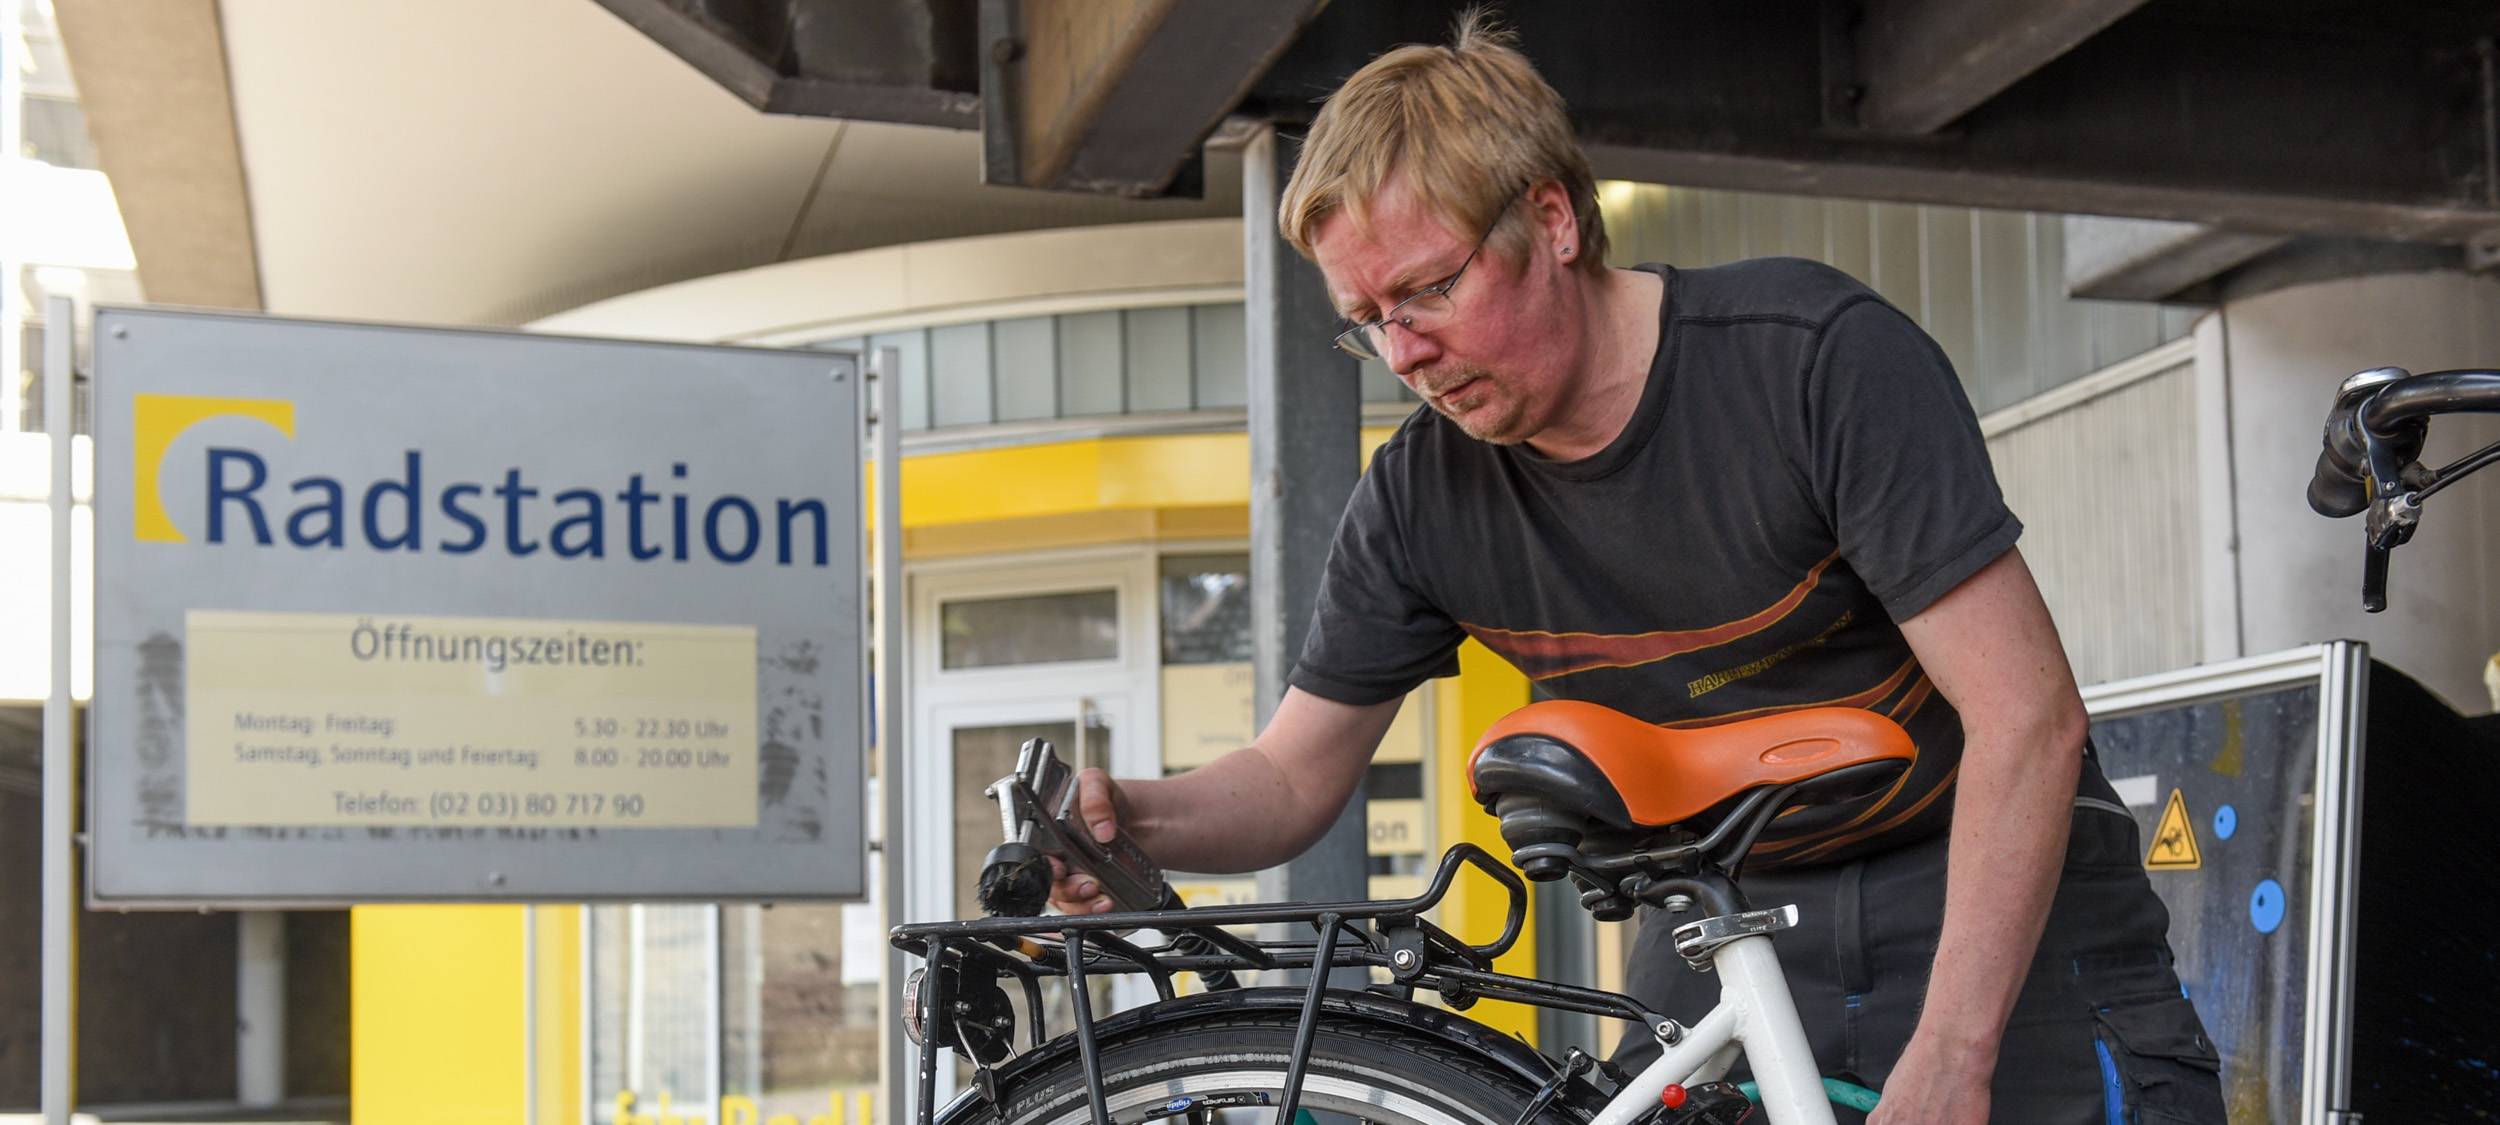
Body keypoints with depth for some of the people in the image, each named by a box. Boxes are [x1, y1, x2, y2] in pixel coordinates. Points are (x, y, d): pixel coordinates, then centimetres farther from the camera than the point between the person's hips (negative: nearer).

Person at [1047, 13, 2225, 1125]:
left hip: (2003, 898, -3)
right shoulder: (1421, 496, -8)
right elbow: (1294, 776, 1)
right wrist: (1130, 817, -22)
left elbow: (2028, 717, -25)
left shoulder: (1820, 356, -22)